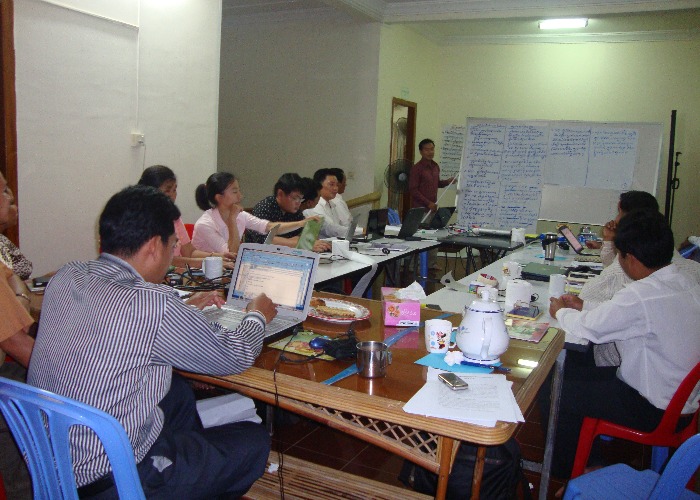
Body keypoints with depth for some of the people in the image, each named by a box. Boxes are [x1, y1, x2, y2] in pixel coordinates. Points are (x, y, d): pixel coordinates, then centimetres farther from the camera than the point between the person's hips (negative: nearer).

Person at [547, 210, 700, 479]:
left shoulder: (642, 295, -30)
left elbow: (589, 329, -17)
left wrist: (561, 311, 2)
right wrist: (584, 308, 12)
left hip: (655, 410, -9)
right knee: (570, 372, 15)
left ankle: (570, 474, 22)